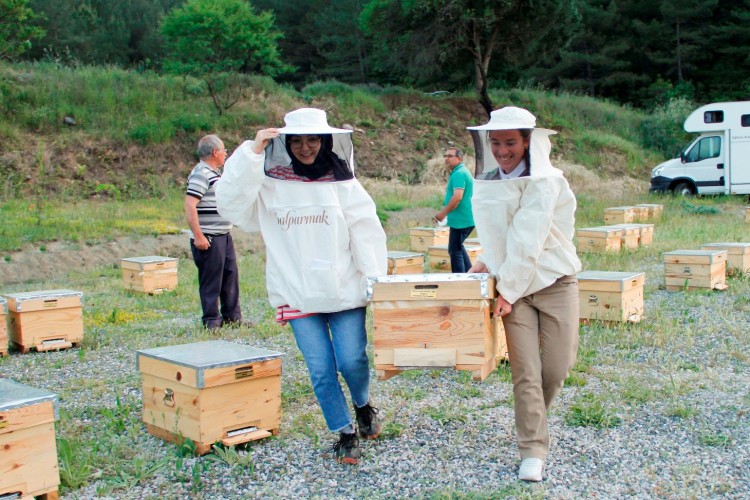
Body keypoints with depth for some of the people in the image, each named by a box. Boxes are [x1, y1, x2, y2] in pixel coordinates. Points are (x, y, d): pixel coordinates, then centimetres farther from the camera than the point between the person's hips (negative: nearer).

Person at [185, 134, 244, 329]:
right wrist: (198, 236, -25)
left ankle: (232, 316, 24)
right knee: (211, 280, -1)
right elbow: (189, 206, -23)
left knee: (230, 275, 14)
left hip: (224, 235, 10)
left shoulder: (216, 173, 16)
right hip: (208, 239, -10)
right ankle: (211, 320, 10)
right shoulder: (201, 174, -15)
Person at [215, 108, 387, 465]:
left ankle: (363, 406, 32)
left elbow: (366, 234, -2)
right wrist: (251, 153, -16)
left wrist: (377, 282, -9)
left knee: (352, 361, -2)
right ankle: (345, 433, 23)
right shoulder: (270, 183, 0)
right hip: (298, 296, 1)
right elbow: (230, 203, -12)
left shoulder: (343, 182, 0)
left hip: (345, 291, 0)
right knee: (321, 370, 3)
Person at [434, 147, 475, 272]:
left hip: (460, 220, -11)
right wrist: (445, 211, 19)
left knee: (455, 250, -3)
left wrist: (443, 213, -18)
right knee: (458, 247, 23)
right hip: (466, 219, 11)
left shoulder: (458, 174, -17)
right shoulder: (462, 172, 17)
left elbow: (458, 197, -27)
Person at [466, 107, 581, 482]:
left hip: (555, 283, -3)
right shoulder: (487, 183, 5)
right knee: (525, 374, -3)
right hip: (513, 287, 4)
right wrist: (486, 262, 3)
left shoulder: (545, 181, -14)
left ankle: (532, 419, 31)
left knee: (556, 369, 2)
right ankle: (533, 450, 7)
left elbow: (527, 240, -19)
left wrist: (507, 289, -19)